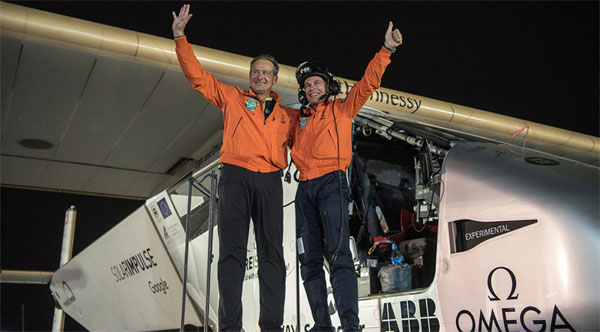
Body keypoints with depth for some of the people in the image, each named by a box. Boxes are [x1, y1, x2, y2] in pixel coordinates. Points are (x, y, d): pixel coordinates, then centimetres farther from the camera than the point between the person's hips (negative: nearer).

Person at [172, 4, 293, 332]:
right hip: (236, 177, -2)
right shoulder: (232, 97, 15)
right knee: (232, 251, -8)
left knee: (272, 254, -2)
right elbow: (197, 75, 12)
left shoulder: (286, 114, 20)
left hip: (270, 182, 3)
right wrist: (180, 37, 4)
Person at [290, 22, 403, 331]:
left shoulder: (342, 109, 14)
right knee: (309, 261, 1)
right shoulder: (298, 119, 24)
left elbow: (368, 83, 5)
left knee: (338, 255, -18)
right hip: (304, 189, 5)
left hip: (331, 183, -5)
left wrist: (386, 50, -2)